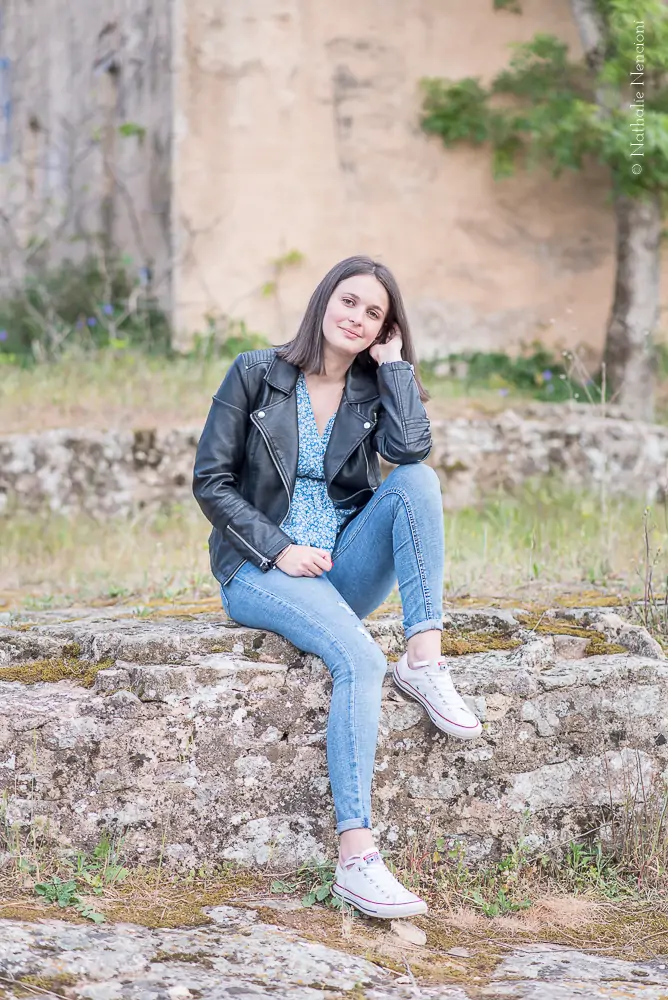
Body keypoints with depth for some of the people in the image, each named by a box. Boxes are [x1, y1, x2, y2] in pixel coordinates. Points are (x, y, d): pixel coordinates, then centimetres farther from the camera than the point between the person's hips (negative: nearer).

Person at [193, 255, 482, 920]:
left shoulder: (374, 389, 10)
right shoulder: (255, 374, 1)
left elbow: (412, 449, -13)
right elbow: (210, 480, -2)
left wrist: (395, 364, -4)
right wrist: (279, 549, -12)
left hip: (344, 568, 4)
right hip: (261, 568, -4)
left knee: (417, 481, -23)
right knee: (359, 661, -33)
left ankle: (424, 662, -27)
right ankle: (355, 858, -41)